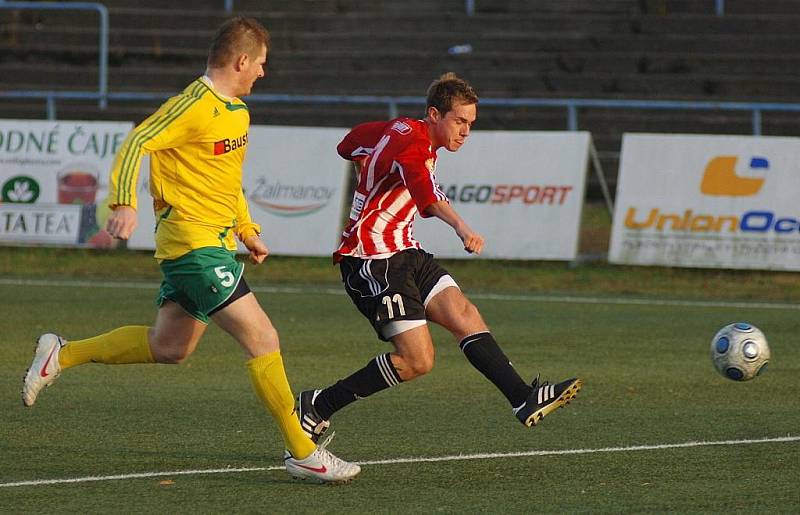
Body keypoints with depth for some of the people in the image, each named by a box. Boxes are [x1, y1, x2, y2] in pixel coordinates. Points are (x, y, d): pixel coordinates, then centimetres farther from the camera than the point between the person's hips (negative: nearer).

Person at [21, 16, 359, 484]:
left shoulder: (238, 111, 15)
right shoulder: (195, 107, -16)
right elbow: (137, 143, -20)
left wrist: (248, 230, 24)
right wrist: (125, 205, -31)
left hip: (216, 243, 10)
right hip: (196, 242, -10)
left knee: (169, 348, 17)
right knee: (263, 340, -11)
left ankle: (62, 355, 28)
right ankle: (302, 453, -7)